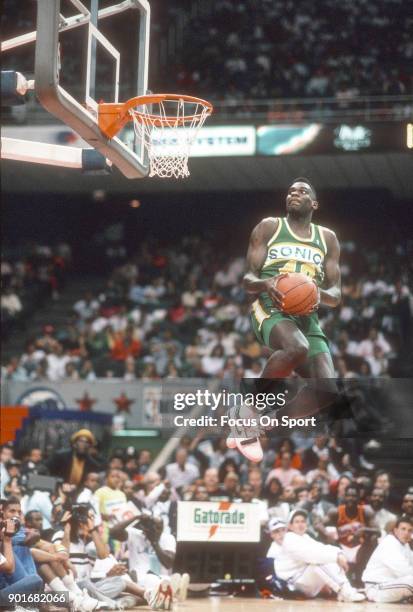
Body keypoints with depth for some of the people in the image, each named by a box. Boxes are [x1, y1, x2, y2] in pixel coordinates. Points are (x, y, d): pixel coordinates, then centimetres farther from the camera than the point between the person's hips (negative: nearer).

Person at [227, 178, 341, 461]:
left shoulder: (327, 238, 18)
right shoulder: (269, 227, 10)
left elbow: (336, 294, 15)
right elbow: (248, 279, 6)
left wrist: (320, 295, -10)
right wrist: (265, 283, -18)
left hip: (308, 315, 4)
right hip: (271, 308, -4)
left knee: (327, 389, -17)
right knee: (297, 348, -39)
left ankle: (264, 426, 2)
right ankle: (249, 405, -17)